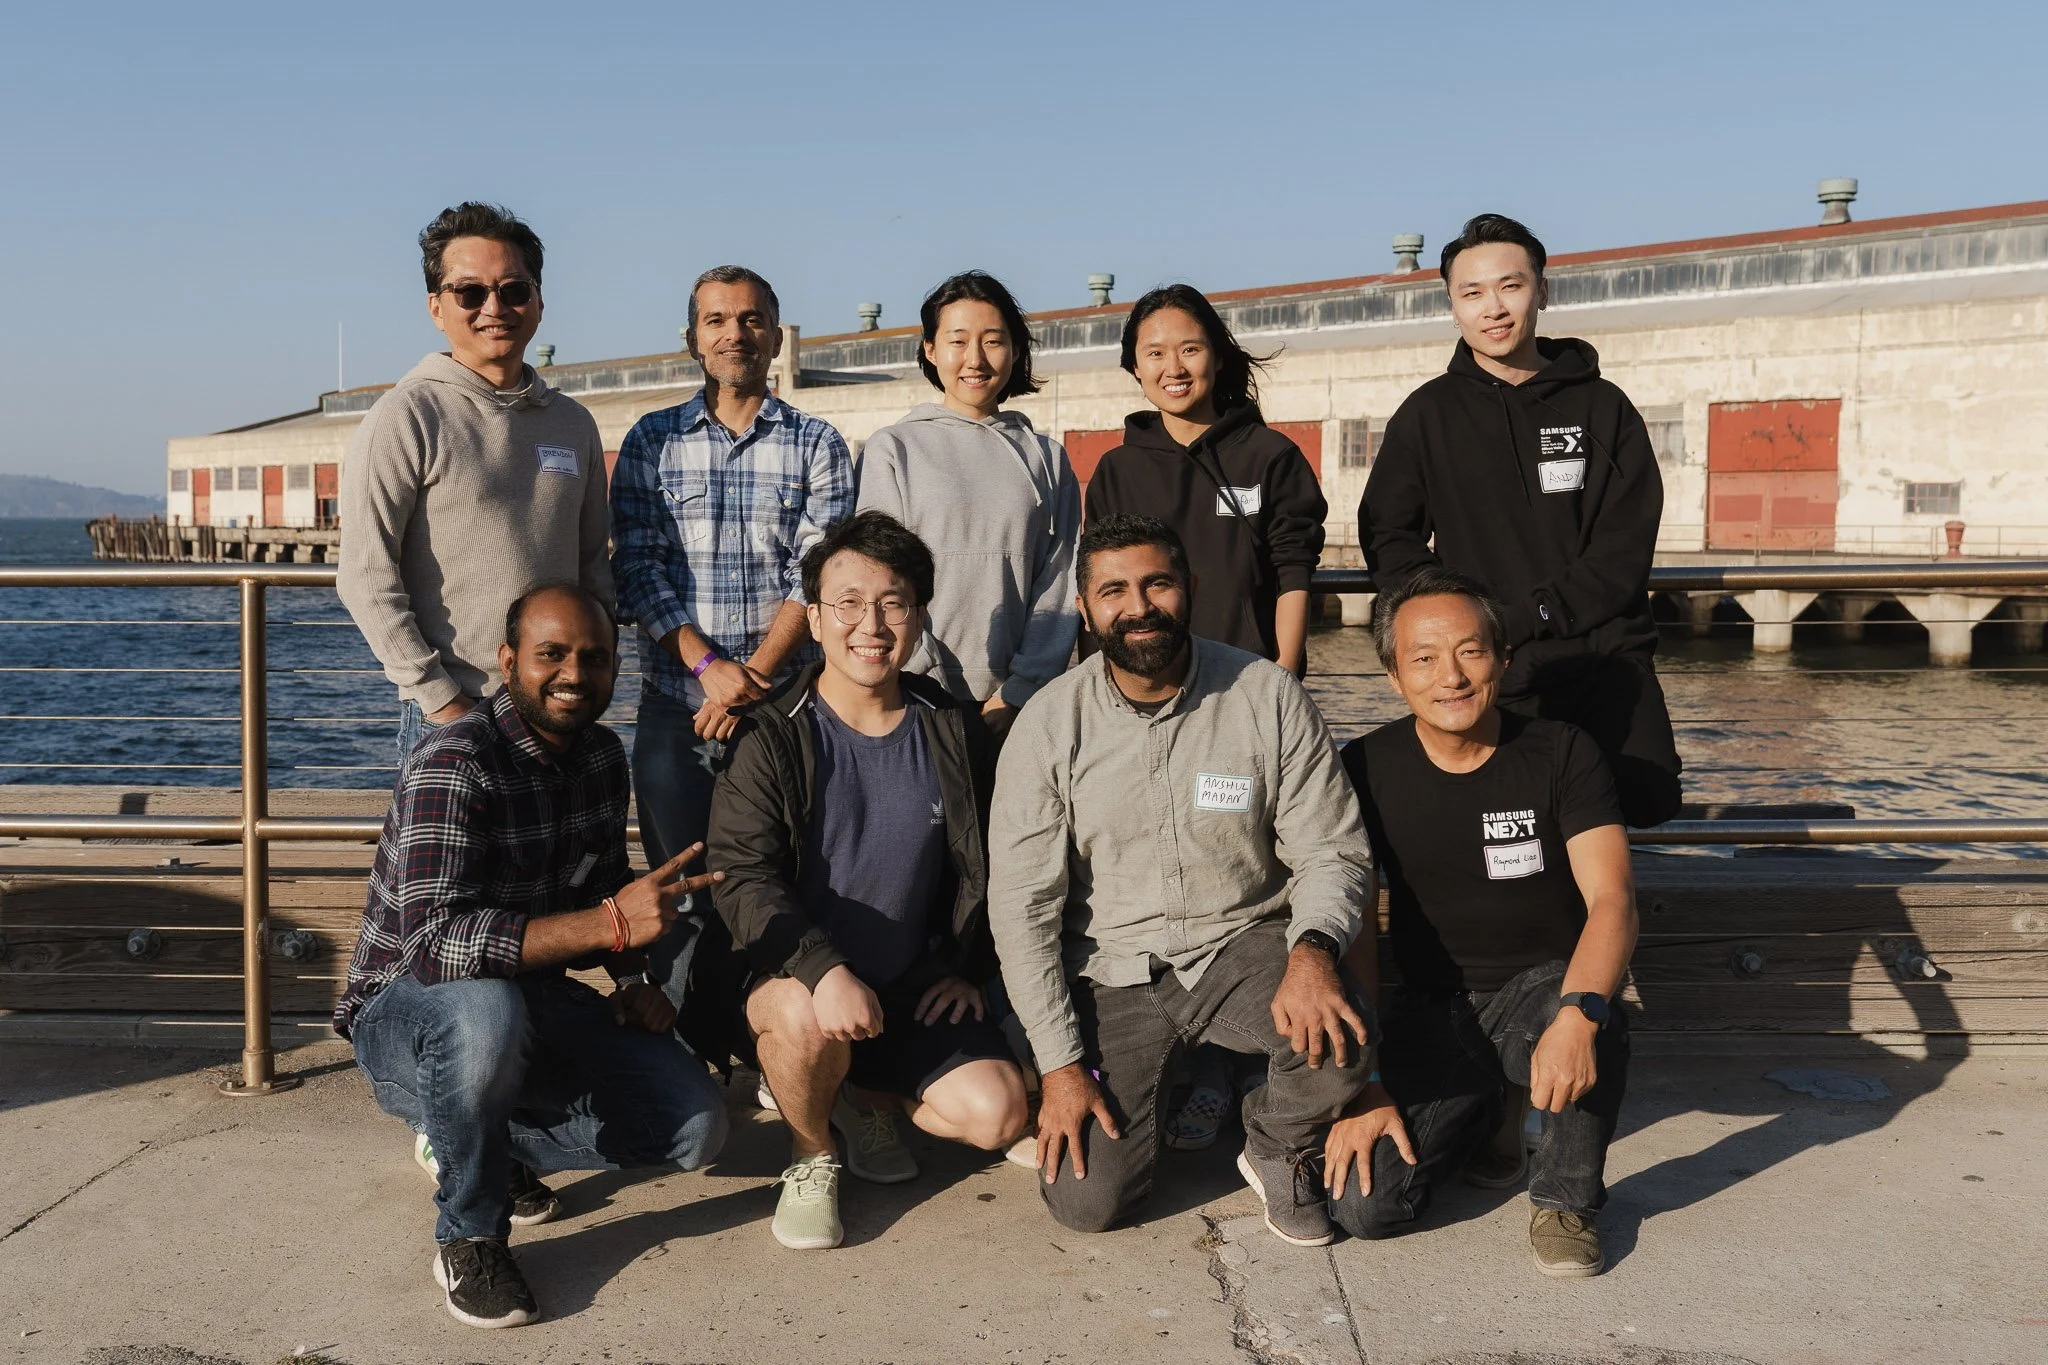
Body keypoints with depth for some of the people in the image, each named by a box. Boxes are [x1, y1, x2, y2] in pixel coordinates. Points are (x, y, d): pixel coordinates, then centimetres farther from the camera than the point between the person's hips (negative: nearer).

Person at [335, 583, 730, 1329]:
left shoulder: (601, 754, -1)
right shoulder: (453, 764, -25)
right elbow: (435, 943, -36)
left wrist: (634, 981, -2)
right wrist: (611, 924, -41)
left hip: (537, 1003, 7)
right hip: (407, 1015, -6)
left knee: (697, 1126, -8)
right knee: (487, 1009, -42)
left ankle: (471, 1143, 12)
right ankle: (469, 1235, -14)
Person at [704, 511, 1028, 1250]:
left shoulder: (953, 731, 2)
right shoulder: (770, 737, -9)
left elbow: (982, 865, 15)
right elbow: (743, 878, -19)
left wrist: (968, 967, 3)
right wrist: (826, 969, -35)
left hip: (914, 987, 3)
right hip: (795, 976, -3)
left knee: (997, 1113, -16)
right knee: (808, 1020, -37)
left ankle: (867, 1098, 16)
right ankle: (810, 1154, -2)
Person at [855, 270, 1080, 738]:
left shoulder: (1048, 458, 11)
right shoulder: (892, 449, 4)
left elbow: (1059, 584, 5)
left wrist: (1018, 693, -6)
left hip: (1019, 703, 2)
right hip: (919, 700, -1)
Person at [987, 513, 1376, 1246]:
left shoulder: (1268, 696, -7)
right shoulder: (1049, 723, -8)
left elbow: (1333, 852, -4)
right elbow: (1022, 903, -6)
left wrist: (1313, 949, -27)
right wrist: (1059, 1062, -11)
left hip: (1242, 944, 0)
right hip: (1110, 966, 0)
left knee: (1341, 1041, -31)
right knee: (1085, 1200, -13)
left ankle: (1277, 1146, 6)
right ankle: (1158, 1080, 22)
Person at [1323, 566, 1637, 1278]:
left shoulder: (1561, 753, -9)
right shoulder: (1366, 770, -6)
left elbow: (1611, 900, -20)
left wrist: (1576, 1013, -40)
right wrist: (1359, 1086, -12)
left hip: (1541, 986, -1)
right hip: (1431, 1009, 2)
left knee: (1597, 1027, -38)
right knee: (1365, 1205, -16)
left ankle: (1565, 1199, -7)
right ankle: (1481, 1110, 17)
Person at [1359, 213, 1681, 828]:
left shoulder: (1603, 406, 7)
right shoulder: (1429, 414, 8)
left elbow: (1624, 552, -1)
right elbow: (1388, 538, 7)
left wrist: (1518, 619, -13)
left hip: (1606, 660, 1)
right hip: (1484, 675, 0)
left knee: (1645, 800, -11)